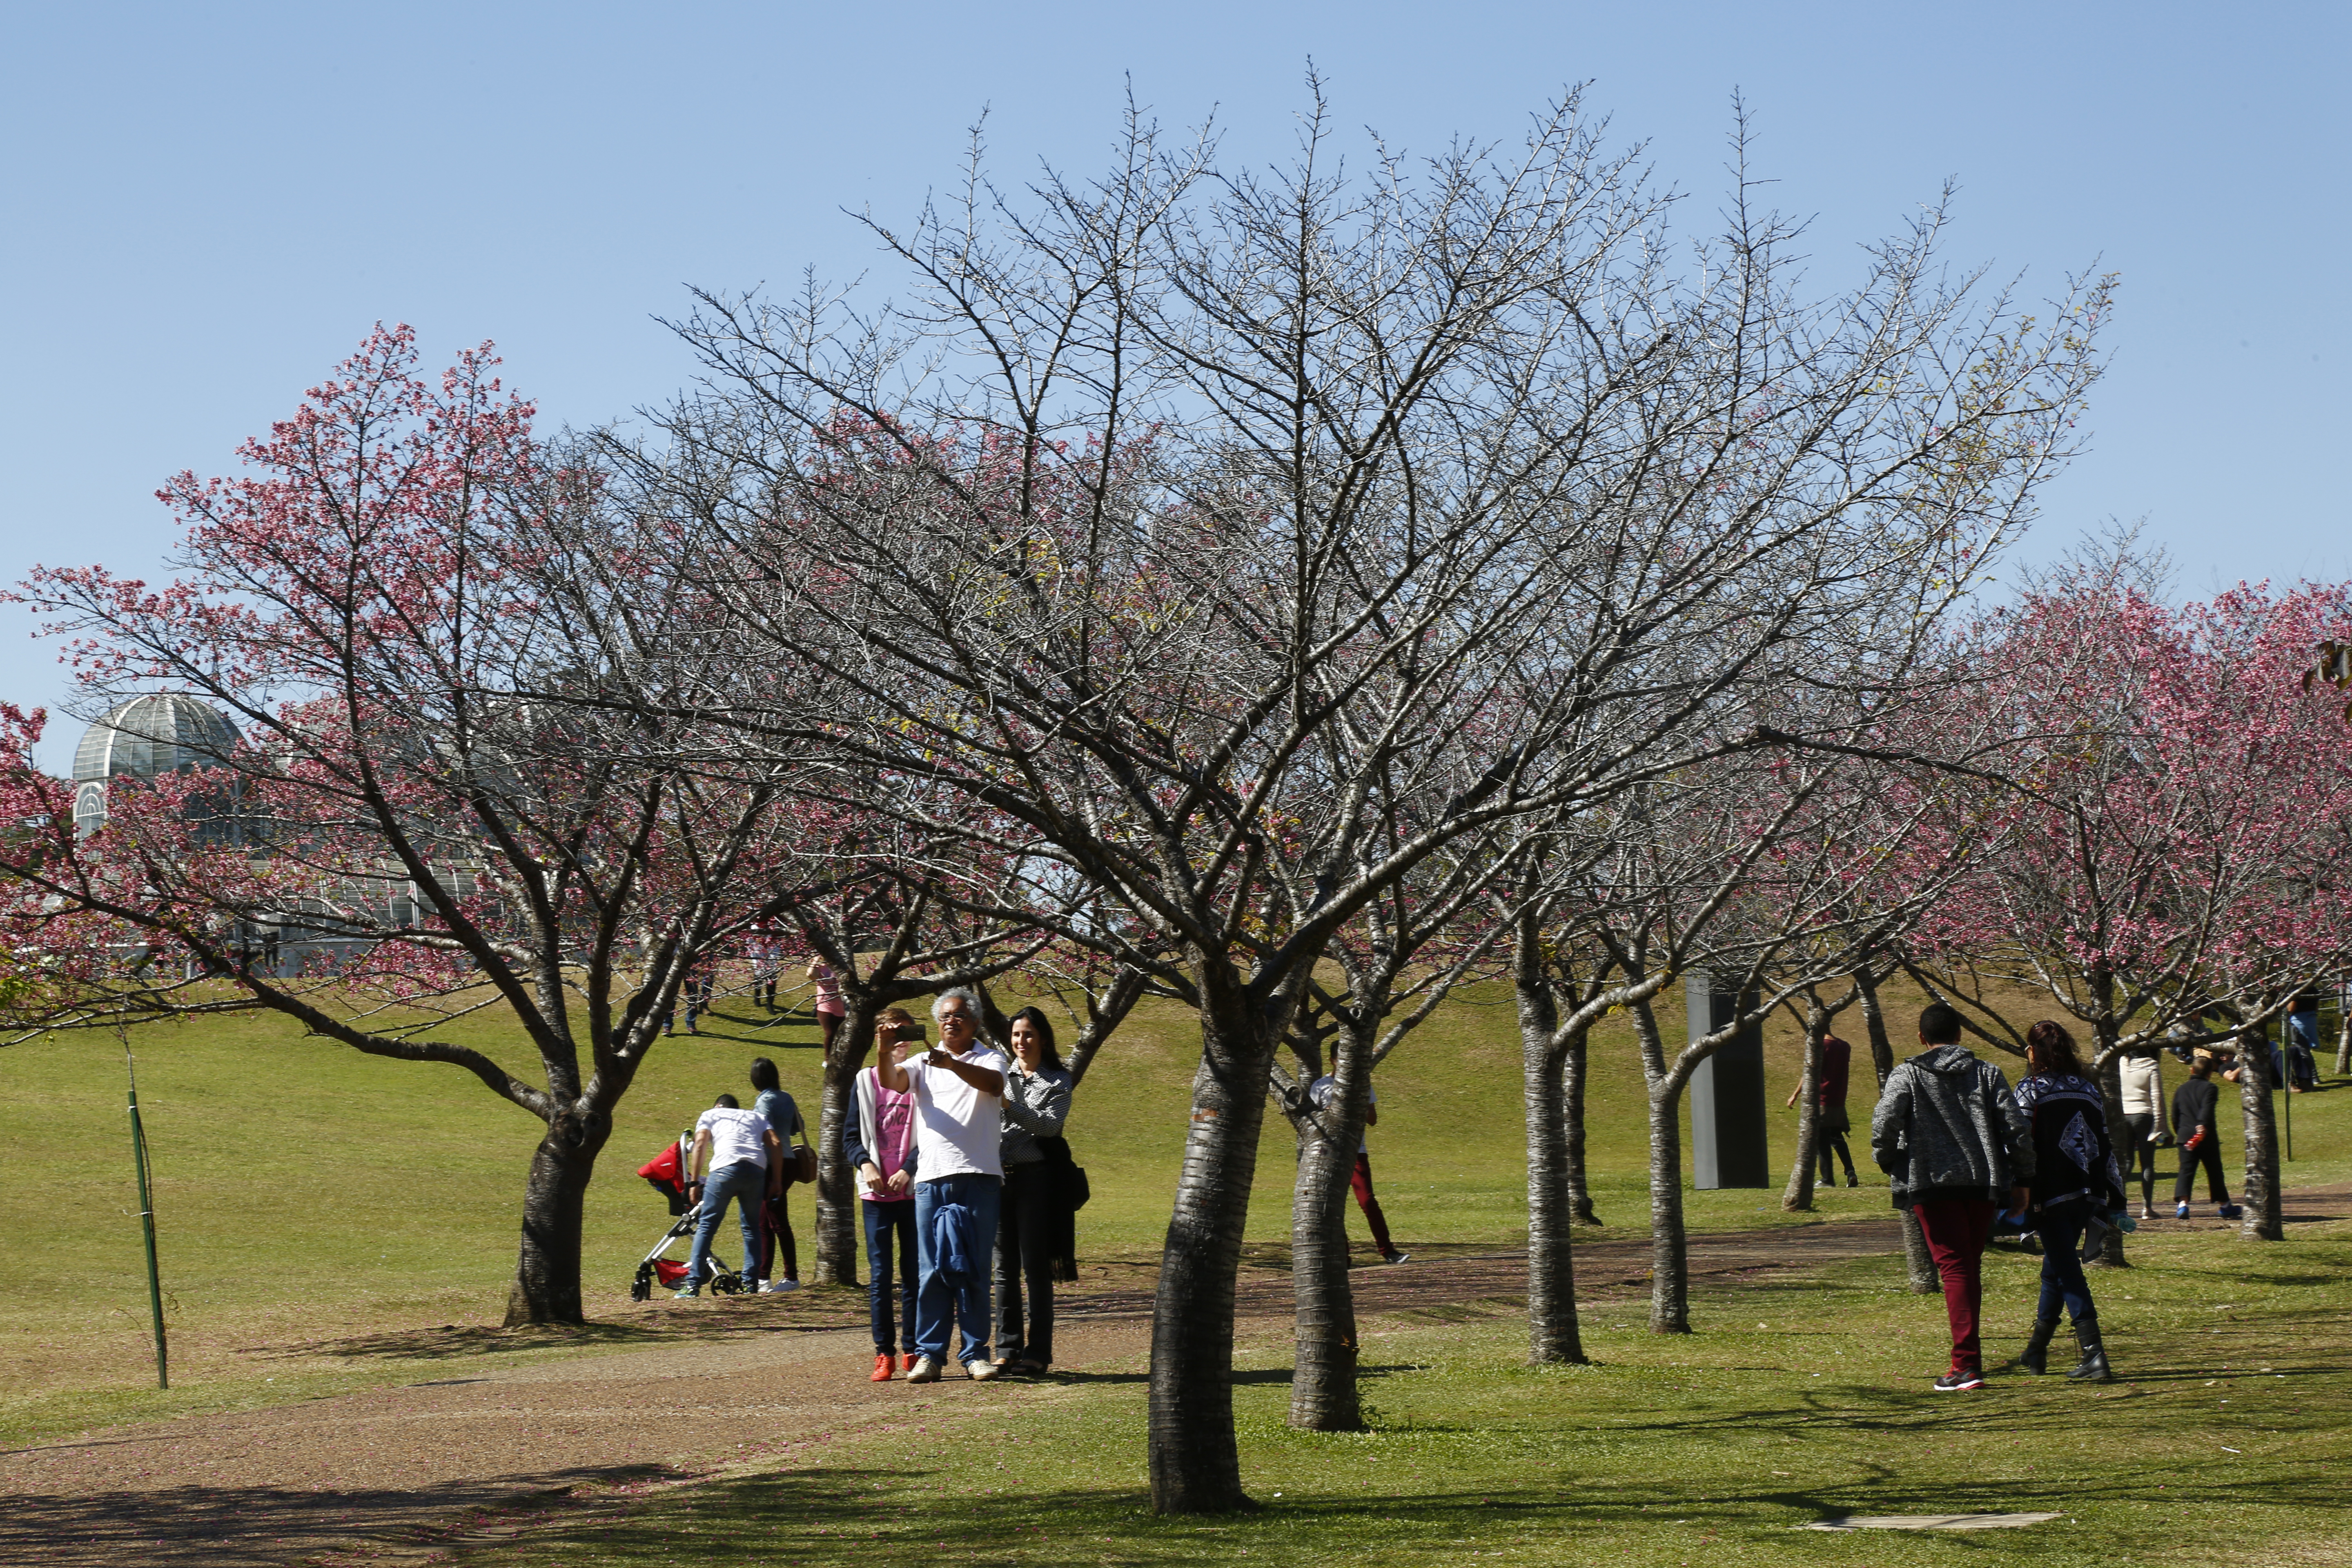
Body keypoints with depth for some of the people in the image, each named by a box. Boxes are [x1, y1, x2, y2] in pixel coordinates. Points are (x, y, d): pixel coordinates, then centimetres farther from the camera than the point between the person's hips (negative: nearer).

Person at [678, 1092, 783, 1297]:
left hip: (726, 1168, -3)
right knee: (751, 1227, 17)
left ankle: (693, 1284, -5)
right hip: (757, 1170, 3)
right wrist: (777, 1181, 15)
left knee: (706, 1226, 2)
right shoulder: (757, 1117, 32)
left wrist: (694, 1182, 5)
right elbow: (776, 1145, 16)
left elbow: (700, 1144, 7)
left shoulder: (710, 1115, 25)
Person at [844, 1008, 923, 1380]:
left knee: (913, 1273, 3)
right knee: (880, 1275, -2)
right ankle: (884, 1353, -1)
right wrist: (865, 1163, -10)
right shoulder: (865, 1081, 9)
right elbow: (850, 1136, 8)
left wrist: (908, 1171, -12)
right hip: (876, 1192, 0)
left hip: (913, 1190, 0)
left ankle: (912, 1350, 9)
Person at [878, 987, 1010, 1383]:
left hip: (979, 1176, -2)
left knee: (974, 1270, 1)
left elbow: (993, 1084, -15)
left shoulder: (990, 1059, 8)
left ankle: (976, 1354, 5)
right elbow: (892, 1082, -2)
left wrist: (953, 1065, -32)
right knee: (931, 1270, 1)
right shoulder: (924, 1063, 16)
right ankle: (929, 1354, 3)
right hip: (932, 1176, 2)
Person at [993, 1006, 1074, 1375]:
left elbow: (1049, 1125, -11)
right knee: (1004, 1268, 5)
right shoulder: (1003, 1074, 14)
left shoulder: (1057, 1081, 3)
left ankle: (1038, 1352, 0)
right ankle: (1007, 1349, 9)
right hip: (999, 1175, 4)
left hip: (1036, 1177, -4)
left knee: (1035, 1267, -3)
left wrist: (1009, 1105, -19)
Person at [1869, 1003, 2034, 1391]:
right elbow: (2017, 1128, 4)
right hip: (1984, 1184, 3)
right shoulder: (1987, 1074, 9)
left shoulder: (1906, 1075, 0)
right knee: (1972, 1268, 16)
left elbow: (1884, 1124, -11)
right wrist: (2022, 1180, 11)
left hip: (1932, 1184, -3)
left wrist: (1887, 1162, 7)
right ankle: (1968, 1355, 22)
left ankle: (1967, 1364, -16)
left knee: (1954, 1268, -6)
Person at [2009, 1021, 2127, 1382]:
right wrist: (2114, 1200, 17)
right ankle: (2036, 1352, 29)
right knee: (2055, 1269, 19)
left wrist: (2017, 1196, -12)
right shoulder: (2088, 1089, 14)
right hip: (2087, 1195, 6)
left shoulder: (2030, 1089, -3)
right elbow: (2105, 1146, 14)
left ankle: (2093, 1355, -17)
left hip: (2052, 1194, -6)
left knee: (2066, 1272, -6)